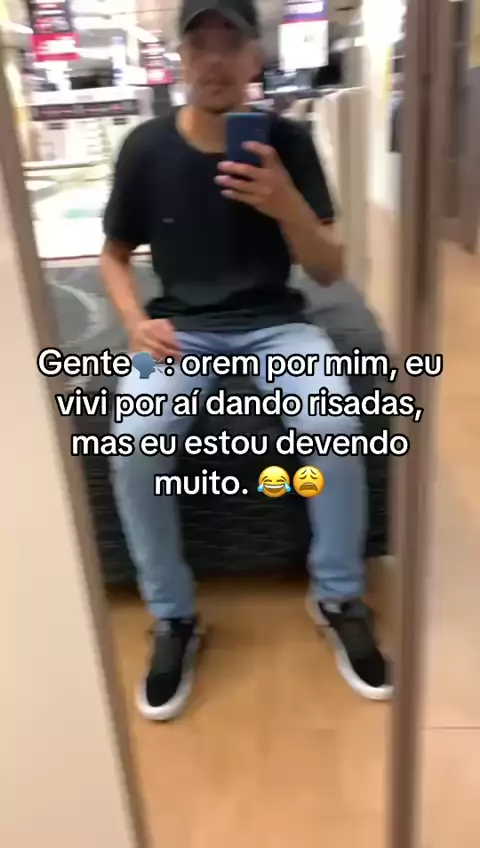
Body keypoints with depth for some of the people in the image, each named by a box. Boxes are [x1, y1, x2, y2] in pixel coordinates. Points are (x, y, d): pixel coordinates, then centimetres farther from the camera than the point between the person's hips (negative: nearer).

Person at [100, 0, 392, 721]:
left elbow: (330, 271, -3)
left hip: (275, 322, 0)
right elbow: (114, 255, 11)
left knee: (335, 423, -30)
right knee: (134, 443, -29)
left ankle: (339, 599, -3)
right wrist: (137, 324, -9)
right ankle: (174, 619, -4)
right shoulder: (147, 148, 0)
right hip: (183, 328, 1)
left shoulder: (287, 141, -1)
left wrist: (287, 205, -22)